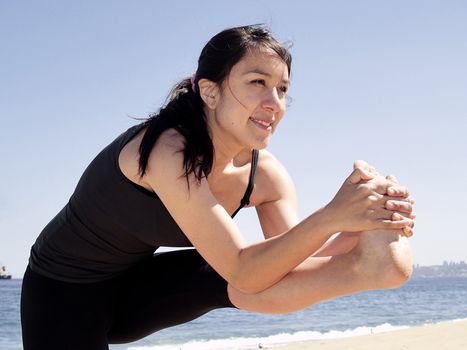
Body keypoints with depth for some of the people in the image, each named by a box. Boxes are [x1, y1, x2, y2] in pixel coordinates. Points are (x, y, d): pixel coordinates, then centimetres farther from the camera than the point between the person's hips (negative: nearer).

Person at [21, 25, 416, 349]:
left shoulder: (266, 174, -10)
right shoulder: (168, 149, -31)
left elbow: (287, 270, -18)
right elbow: (242, 272, -35)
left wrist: (360, 231, -33)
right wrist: (331, 216, -45)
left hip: (134, 290, 6)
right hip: (64, 291, -5)